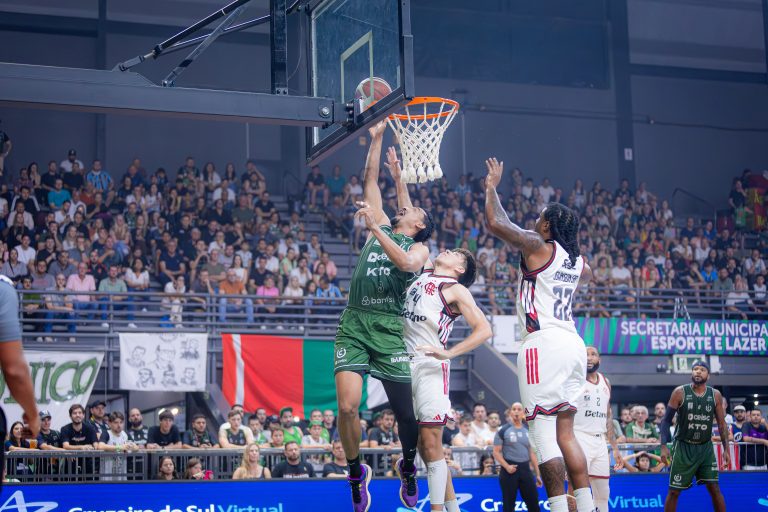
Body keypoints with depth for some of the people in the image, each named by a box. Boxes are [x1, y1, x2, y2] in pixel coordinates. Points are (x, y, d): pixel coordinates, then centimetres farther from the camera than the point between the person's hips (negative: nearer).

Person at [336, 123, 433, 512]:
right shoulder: (382, 227, 20)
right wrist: (376, 140, 21)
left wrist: (373, 228, -18)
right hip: (354, 323, 3)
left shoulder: (420, 248, 9)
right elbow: (370, 181, 21)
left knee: (405, 410, 1)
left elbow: (405, 262, -15)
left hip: (389, 328, -2)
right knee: (347, 407, -13)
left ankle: (408, 467, 29)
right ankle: (356, 471, 10)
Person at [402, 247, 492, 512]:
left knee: (431, 445, -8)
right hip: (406, 362, 7)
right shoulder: (420, 277, 18)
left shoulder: (456, 290, -1)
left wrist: (448, 353, -20)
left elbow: (484, 330, -11)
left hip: (430, 366, -7)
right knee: (422, 445, 8)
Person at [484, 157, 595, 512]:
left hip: (544, 343, -8)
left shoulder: (538, 247, -3)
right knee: (565, 432, 11)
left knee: (544, 432, -8)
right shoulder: (577, 262, 18)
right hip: (573, 343, 8)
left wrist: (492, 186, 9)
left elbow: (495, 222, -6)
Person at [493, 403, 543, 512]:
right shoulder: (503, 431, -1)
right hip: (510, 469, -4)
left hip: (525, 469, 4)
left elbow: (532, 453, 15)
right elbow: (496, 452, -4)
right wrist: (506, 466, -18)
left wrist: (538, 474, 12)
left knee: (534, 503, 2)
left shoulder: (528, 431, 12)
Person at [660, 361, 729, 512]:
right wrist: (664, 445, -14)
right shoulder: (680, 392, -7)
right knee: (674, 491, 0)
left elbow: (721, 424, 6)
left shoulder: (715, 395, 0)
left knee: (714, 488, -1)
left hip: (705, 447, 2)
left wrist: (726, 449, 0)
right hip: (683, 447, -2)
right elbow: (666, 420, -5)